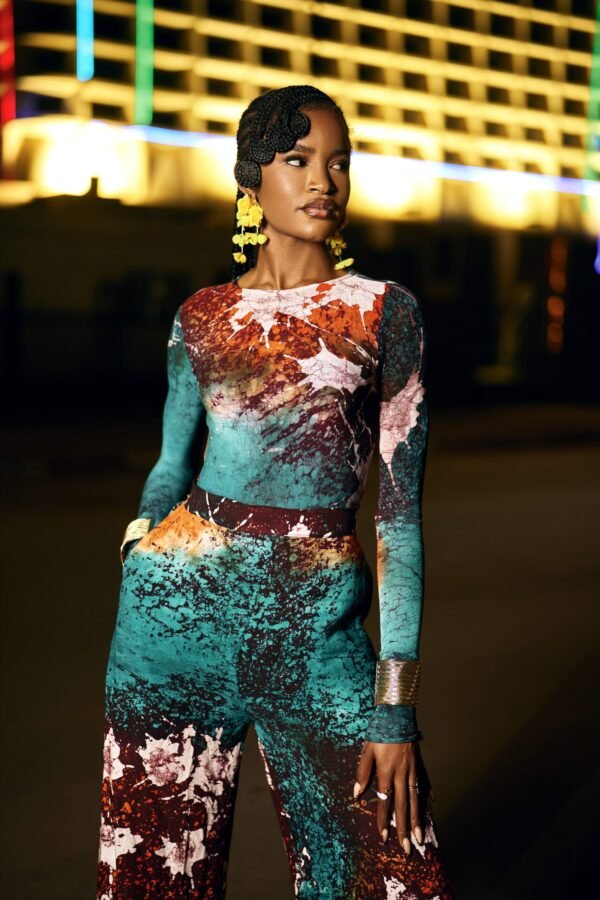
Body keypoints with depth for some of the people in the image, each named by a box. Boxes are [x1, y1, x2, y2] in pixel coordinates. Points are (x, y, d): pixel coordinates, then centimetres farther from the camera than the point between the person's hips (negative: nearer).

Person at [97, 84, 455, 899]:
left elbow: (401, 507, -4)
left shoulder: (386, 313, 0)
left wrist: (395, 702, -8)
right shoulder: (201, 318, 7)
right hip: (180, 615, 2)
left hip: (319, 627, -1)